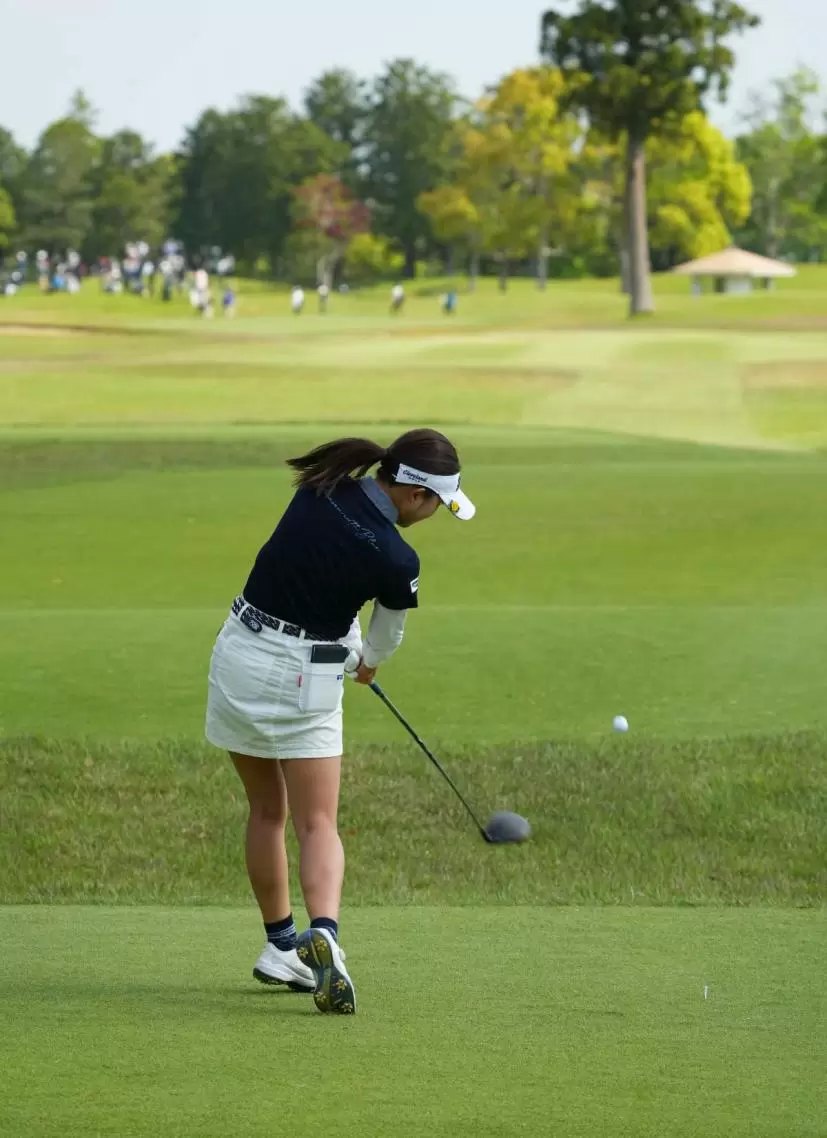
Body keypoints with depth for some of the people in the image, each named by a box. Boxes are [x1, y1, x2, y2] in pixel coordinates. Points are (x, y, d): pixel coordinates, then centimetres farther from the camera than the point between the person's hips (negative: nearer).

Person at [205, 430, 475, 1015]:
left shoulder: (321, 488, -4)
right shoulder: (395, 560, -16)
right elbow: (386, 636, 5)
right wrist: (367, 661, 29)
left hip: (238, 653, 5)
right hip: (303, 677, -5)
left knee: (267, 810, 20)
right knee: (317, 824, -3)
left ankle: (280, 947, 27)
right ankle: (323, 934, -28)